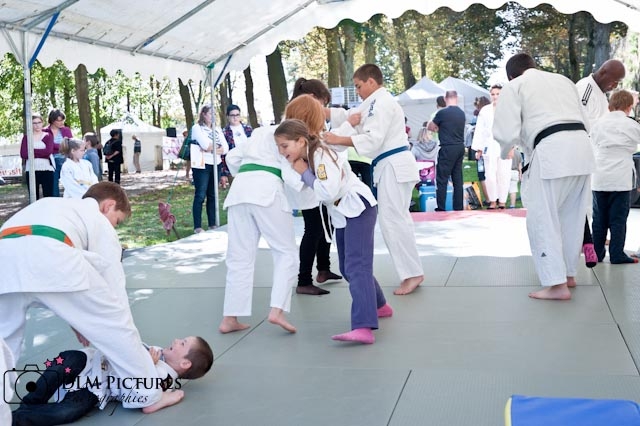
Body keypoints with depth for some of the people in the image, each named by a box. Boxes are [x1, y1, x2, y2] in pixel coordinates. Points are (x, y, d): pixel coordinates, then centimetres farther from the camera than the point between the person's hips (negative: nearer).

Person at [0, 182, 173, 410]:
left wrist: (75, 319, 43)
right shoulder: (99, 221, 27)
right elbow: (112, 285, 23)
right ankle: (147, 395, 19)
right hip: (50, 258, -5)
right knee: (115, 323, 10)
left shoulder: (55, 207, 43)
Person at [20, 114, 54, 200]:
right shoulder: (26, 137, 9)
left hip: (47, 170, -2)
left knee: (49, 197, -5)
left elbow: (48, 151, -9)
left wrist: (32, 151, -5)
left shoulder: (48, 136, 6)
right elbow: (24, 154, -4)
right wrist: (41, 153, -7)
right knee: (33, 198, 5)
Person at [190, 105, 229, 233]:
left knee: (212, 195, 8)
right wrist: (218, 148, 0)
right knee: (200, 196, -8)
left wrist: (211, 148, -11)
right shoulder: (197, 128, 0)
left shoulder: (217, 130, 18)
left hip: (216, 165, 6)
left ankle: (212, 224, 13)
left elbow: (225, 148, 5)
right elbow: (205, 144, -16)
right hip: (202, 165, -6)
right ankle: (197, 227, -7)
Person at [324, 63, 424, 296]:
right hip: (390, 166, 11)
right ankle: (411, 271, 21)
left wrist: (338, 140, -23)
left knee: (392, 220, -9)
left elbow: (373, 138, -22)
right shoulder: (373, 103, 20)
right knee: (396, 219, 14)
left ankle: (412, 273, -2)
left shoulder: (383, 103, -13)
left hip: (393, 166, -11)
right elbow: (349, 116, 13)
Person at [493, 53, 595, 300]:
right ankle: (568, 273, 31)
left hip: (551, 152, -7)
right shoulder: (563, 80, 27)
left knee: (543, 219, 2)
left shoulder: (513, 87, 9)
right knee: (572, 217, 19)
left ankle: (557, 284, 0)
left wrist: (505, 152, 21)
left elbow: (506, 133, -1)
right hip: (582, 147, 7)